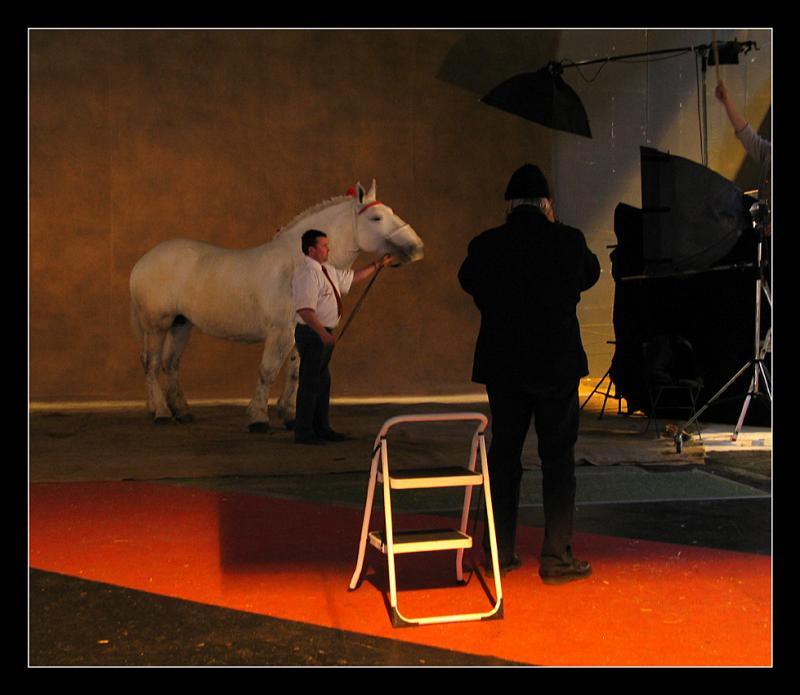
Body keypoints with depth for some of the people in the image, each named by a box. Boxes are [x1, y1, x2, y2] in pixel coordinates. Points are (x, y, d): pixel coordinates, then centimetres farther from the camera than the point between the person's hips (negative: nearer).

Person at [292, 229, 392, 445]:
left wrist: (377, 265, 26)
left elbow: (352, 277, 27)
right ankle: (303, 433, 3)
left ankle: (321, 429, 26)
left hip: (324, 333, 10)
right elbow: (305, 309, -28)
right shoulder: (307, 273, -18)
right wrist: (322, 333, -36)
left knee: (323, 382, 16)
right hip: (312, 333, -10)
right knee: (309, 383, -4)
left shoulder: (327, 270, 13)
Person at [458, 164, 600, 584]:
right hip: (558, 365, -2)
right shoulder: (568, 241, -8)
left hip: (502, 366, 2)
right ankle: (556, 558, 6)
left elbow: (468, 282, 14)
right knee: (558, 458, 6)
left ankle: (499, 553, 19)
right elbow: (590, 275, 11)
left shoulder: (485, 246, -4)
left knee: (503, 455, 13)